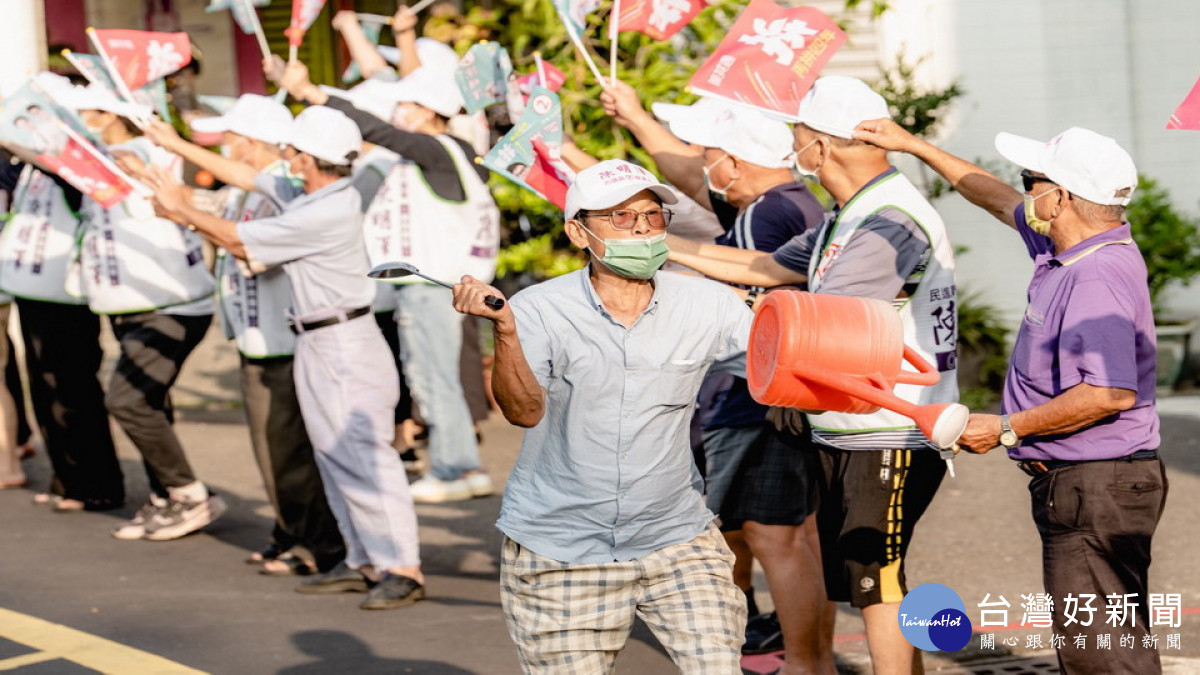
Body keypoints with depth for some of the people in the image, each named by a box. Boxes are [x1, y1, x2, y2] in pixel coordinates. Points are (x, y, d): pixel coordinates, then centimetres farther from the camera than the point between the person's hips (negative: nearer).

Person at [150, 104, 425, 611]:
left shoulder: (327, 213, -22)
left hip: (343, 345, -10)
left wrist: (181, 211, 0)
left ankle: (404, 569, -11)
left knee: (362, 455, -11)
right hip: (318, 345, 10)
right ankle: (363, 562, 16)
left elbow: (239, 241, -14)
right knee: (334, 453, 11)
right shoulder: (309, 197, 7)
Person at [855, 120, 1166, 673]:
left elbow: (1110, 394, -31)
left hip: (1096, 489, -11)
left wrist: (1007, 430, -21)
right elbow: (1001, 201, 26)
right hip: (1075, 484, 11)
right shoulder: (1068, 252, 9)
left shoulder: (1097, 279, -22)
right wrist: (913, 146, 30)